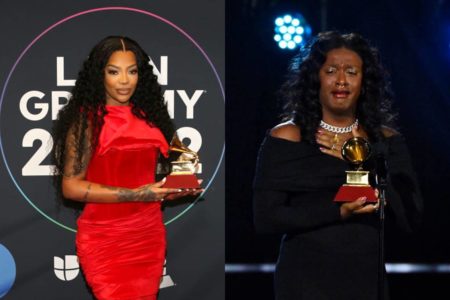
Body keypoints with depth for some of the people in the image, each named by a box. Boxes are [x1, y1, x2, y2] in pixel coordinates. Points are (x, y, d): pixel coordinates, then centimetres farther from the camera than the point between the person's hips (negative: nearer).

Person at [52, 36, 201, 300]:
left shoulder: (148, 117, 9)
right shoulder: (86, 120, -7)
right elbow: (71, 186, -14)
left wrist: (178, 187, 0)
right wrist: (137, 195, -18)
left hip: (150, 236, 5)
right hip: (105, 239, -5)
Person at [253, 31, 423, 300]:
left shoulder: (386, 141, 3)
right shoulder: (286, 138, -4)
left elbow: (412, 217, -4)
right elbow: (265, 217, -11)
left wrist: (364, 164, -12)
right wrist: (338, 211, -20)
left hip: (368, 278, 3)